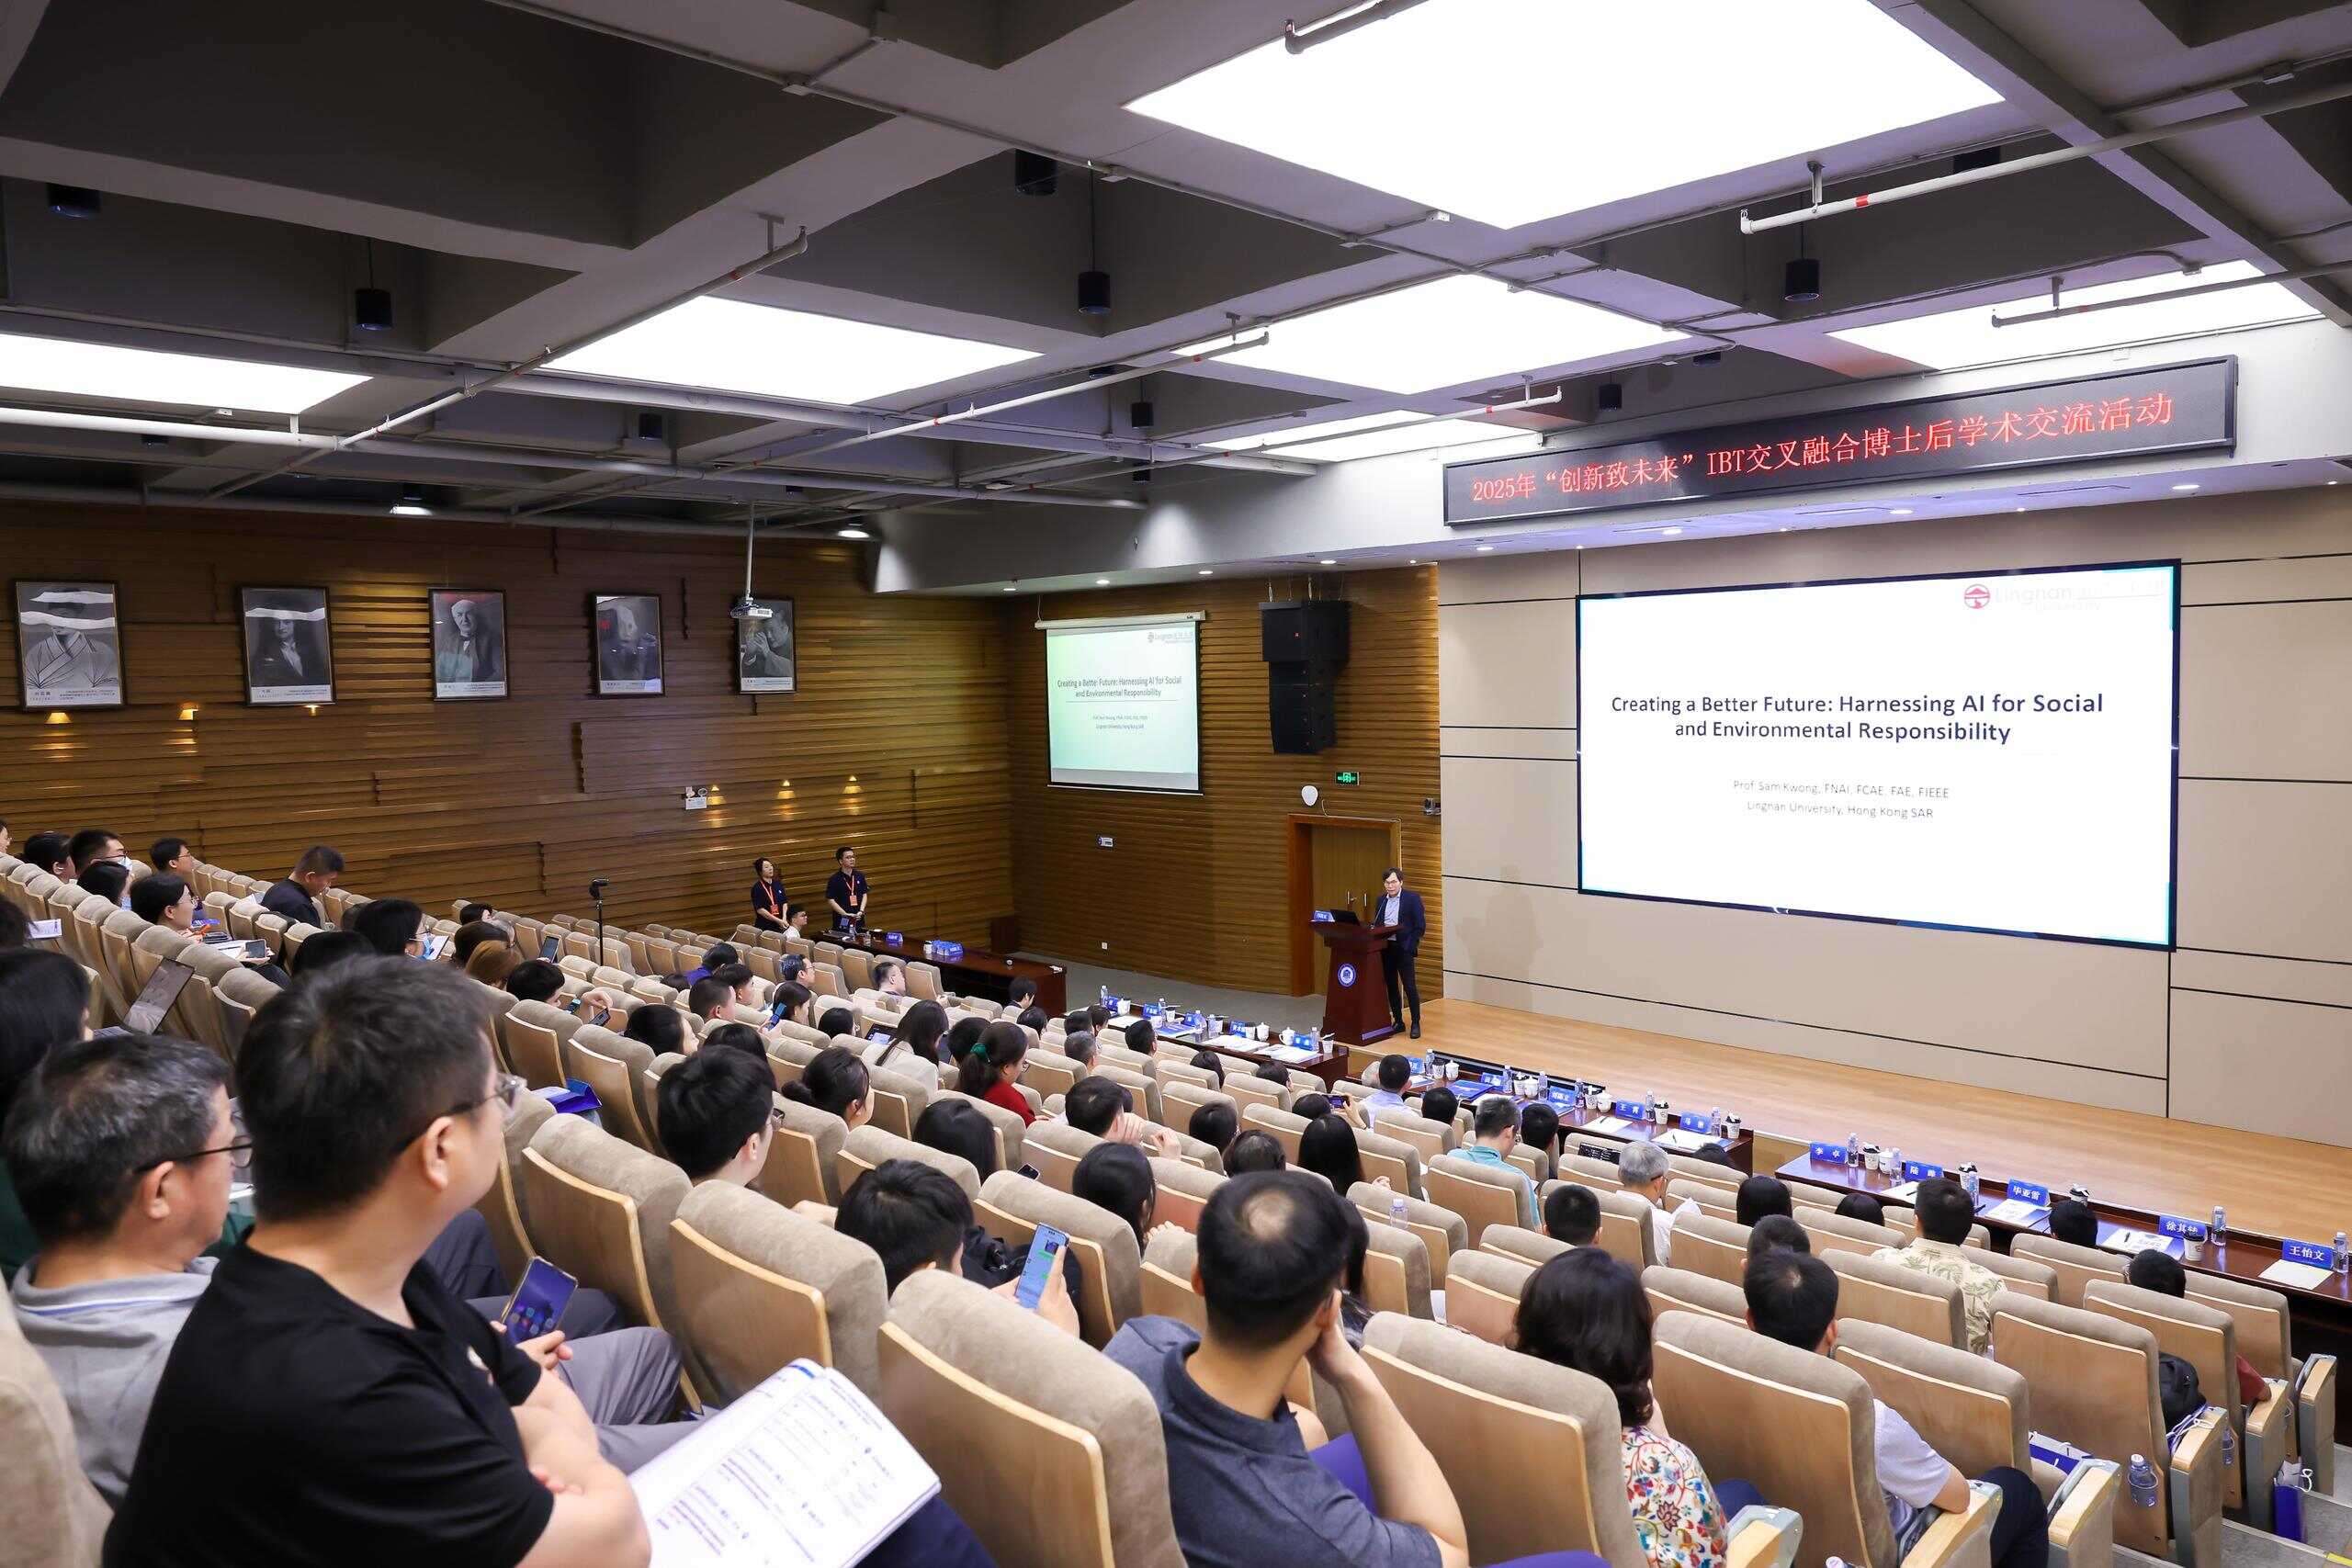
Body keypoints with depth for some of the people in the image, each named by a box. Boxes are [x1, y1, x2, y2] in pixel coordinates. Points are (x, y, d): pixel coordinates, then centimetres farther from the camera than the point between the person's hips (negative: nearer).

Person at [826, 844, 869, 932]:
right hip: (842, 922, -4)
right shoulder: (834, 880, -8)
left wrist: (861, 911, -4)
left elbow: (864, 895, 10)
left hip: (859, 920, 4)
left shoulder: (860, 876, 5)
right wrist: (846, 914, -13)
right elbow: (831, 901, -8)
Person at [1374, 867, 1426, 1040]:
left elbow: (1420, 926, -7)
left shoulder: (1412, 899, -5)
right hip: (1385, 948, 5)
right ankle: (1398, 1021, 20)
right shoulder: (1382, 900, 11)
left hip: (1403, 948, -5)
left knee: (1410, 987, -4)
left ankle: (1416, 1024, 6)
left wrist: (1410, 946, -13)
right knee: (1391, 987, 10)